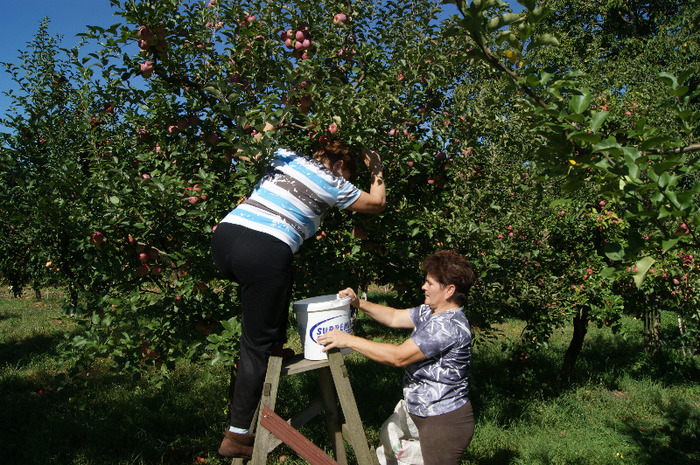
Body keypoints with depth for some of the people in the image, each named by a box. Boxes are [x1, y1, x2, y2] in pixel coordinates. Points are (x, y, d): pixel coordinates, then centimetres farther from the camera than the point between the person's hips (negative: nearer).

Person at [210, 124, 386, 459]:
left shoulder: (286, 157, 22)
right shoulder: (333, 184, 11)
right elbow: (377, 203, 24)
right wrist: (377, 169, 38)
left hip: (224, 235, 6)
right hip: (265, 252, -6)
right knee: (257, 343, 4)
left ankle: (275, 346, 35)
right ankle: (237, 436, 11)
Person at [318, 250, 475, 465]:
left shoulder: (450, 326, -26)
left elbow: (398, 356, -28)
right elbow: (394, 317, 15)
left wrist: (349, 340, -23)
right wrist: (359, 303, 2)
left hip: (444, 423, -9)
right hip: (425, 415, 9)